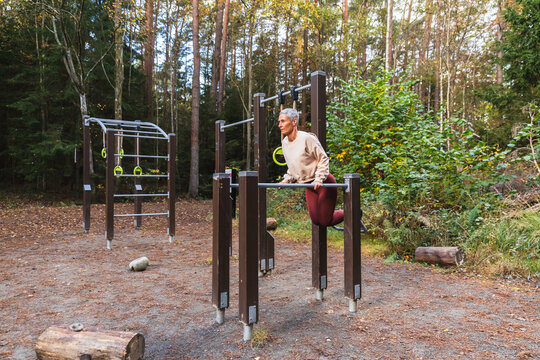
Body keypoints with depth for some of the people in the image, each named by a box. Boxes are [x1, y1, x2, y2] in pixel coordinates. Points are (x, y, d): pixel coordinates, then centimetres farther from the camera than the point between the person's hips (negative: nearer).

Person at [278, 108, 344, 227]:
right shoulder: (284, 142, 5)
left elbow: (323, 159, -15)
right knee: (316, 220, 8)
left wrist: (319, 180, -24)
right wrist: (286, 180, 7)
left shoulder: (307, 138, -19)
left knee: (325, 221, -2)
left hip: (324, 184, -7)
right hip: (309, 186, 7)